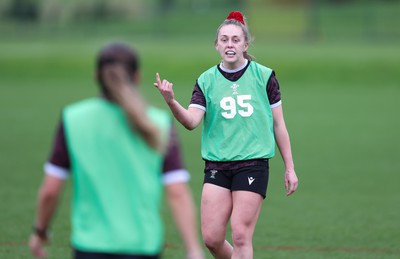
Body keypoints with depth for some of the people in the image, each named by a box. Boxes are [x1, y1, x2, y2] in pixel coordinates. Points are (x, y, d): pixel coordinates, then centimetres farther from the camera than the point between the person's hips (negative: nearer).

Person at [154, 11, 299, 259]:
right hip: (217, 165, 2)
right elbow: (192, 121, -9)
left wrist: (290, 168, 6)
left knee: (241, 236, -10)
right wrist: (171, 102, -29)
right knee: (211, 238, -3)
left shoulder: (264, 76, 1)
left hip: (253, 163, -2)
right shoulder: (206, 80, 4)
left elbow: (279, 125, 6)